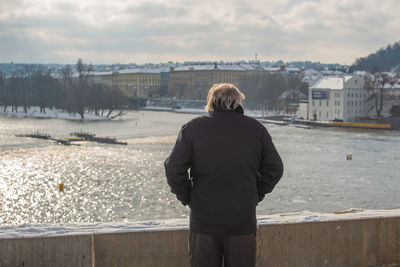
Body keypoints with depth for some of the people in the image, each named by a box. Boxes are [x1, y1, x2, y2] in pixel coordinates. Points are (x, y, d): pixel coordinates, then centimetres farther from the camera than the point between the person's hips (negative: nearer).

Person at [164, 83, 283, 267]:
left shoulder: (192, 128, -1)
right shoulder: (256, 128, 5)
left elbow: (173, 168, -7)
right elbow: (274, 169, 7)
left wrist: (187, 198, 3)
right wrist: (256, 195, 13)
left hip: (203, 219, -1)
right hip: (243, 221, 1)